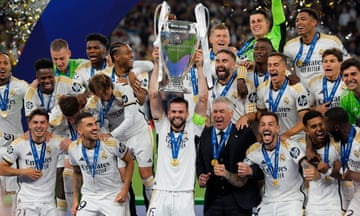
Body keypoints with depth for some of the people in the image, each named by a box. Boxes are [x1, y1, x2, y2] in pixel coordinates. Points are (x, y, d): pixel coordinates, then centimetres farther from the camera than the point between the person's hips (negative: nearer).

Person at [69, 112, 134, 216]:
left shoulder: (112, 144, -19)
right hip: (89, 197, 3)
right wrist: (75, 199, 10)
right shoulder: (73, 148, -9)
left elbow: (129, 162, -3)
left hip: (113, 196, -3)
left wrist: (125, 190, -10)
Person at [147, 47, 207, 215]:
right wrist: (157, 64, 1)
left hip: (184, 194, -1)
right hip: (160, 193, 1)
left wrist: (199, 67, -2)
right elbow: (154, 95, 5)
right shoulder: (162, 126, 10)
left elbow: (203, 98, 1)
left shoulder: (193, 127, 8)